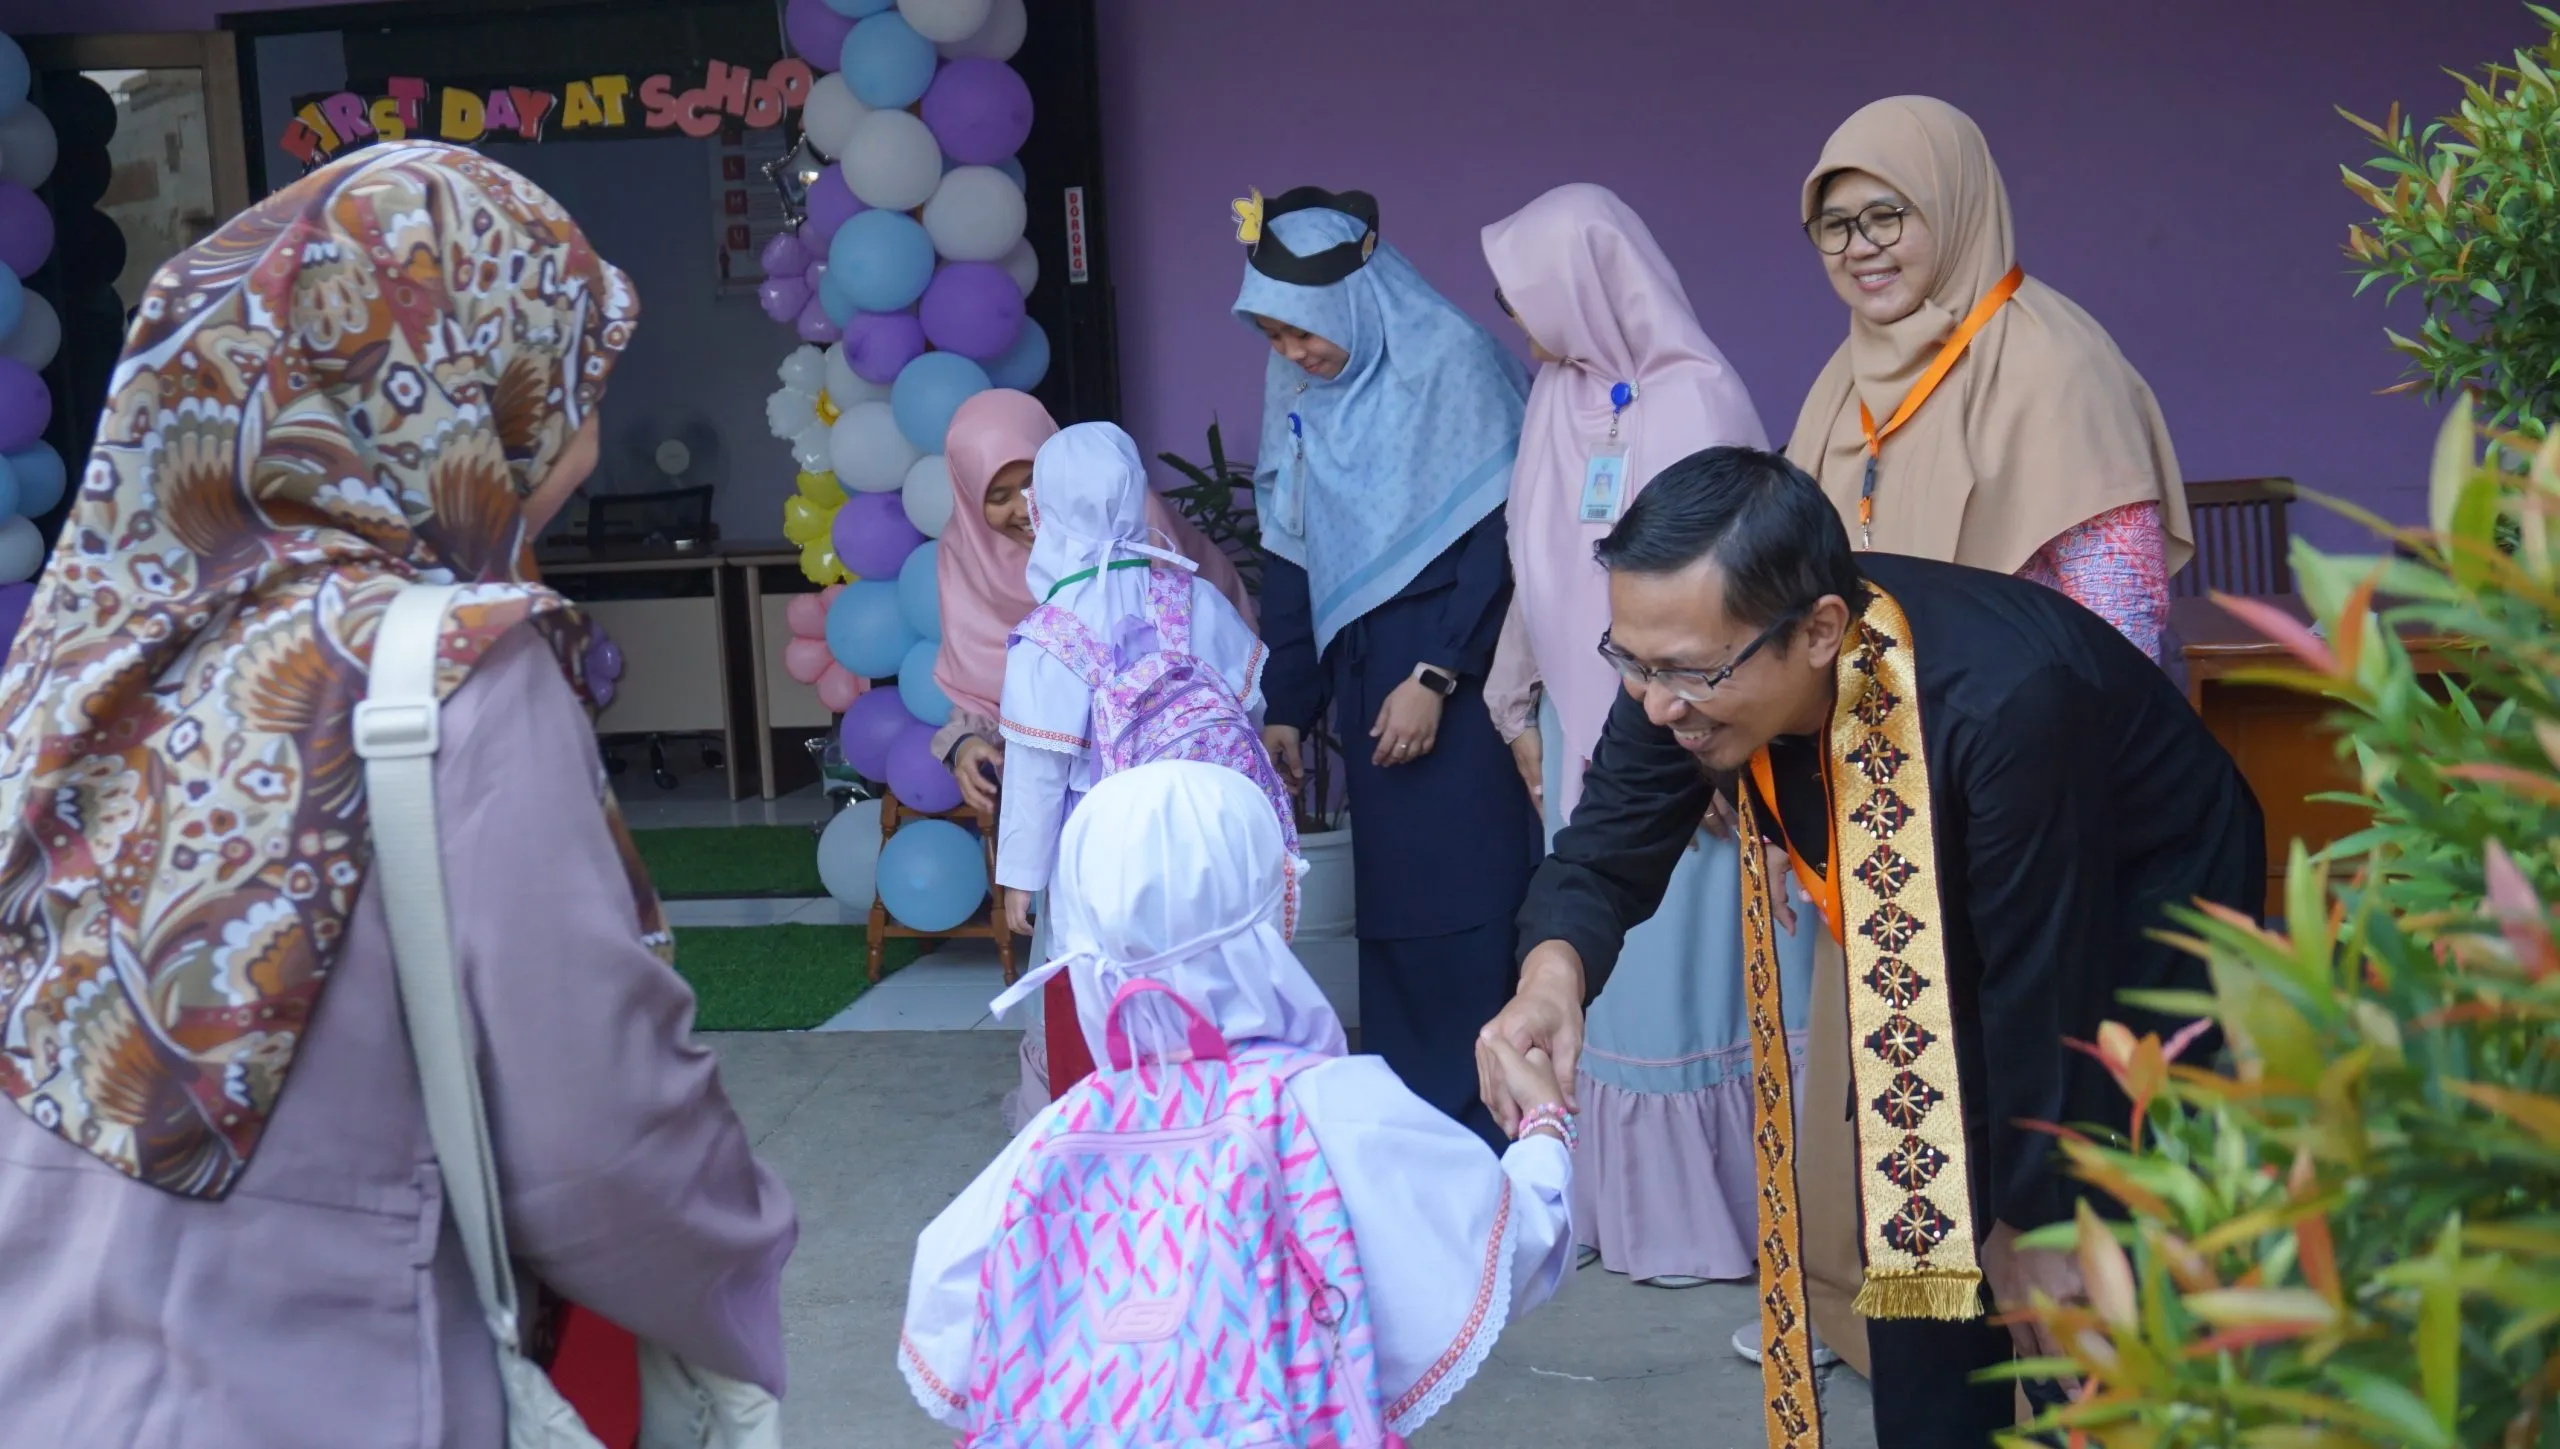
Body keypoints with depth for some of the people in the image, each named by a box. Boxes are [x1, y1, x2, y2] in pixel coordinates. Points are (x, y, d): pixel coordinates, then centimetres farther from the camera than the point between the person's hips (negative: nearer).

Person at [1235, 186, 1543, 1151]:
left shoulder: (1449, 362, -11)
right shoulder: (1298, 393, 8)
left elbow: (1497, 538, -13)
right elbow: (1292, 555, 13)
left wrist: (1437, 676, -15)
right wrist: (1287, 705, 13)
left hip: (1458, 679, -6)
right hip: (1365, 675, 6)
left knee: (1466, 899, -4)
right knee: (1391, 898, 8)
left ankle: (1483, 1116, 6)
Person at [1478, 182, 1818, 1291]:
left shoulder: (1695, 398, -14)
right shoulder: (1559, 396, 9)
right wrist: (1524, 707, 16)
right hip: (1583, 738, 7)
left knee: (1682, 963, 0)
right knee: (1600, 967, 11)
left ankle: (1706, 1214, 12)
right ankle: (1620, 1197, 22)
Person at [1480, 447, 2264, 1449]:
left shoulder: (2000, 702, -40)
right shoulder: (1699, 650, -23)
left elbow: (2042, 989, -30)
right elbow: (1606, 853, -15)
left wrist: (2029, 1224, -17)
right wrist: (1553, 974, -38)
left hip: (2140, 921, -6)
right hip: (1955, 922, 6)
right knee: (1914, 1242, 6)